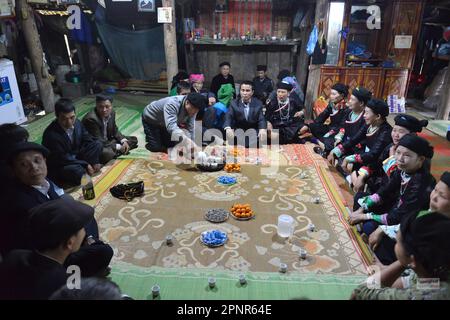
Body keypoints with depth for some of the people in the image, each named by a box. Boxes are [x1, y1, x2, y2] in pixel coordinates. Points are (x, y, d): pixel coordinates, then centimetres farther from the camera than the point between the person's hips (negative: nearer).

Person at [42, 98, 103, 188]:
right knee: (77, 171, -37)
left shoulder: (77, 123, -7)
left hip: (76, 157, 7)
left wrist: (95, 162, -12)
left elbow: (88, 141, 0)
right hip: (59, 166, -7)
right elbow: (62, 159, -24)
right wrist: (85, 164, -22)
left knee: (98, 145, -9)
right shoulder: (50, 134, -27)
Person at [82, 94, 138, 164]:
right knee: (107, 153, -41)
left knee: (133, 140, 4)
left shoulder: (111, 113, -5)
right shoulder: (91, 119, -27)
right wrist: (118, 147, -21)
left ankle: (114, 152, -9)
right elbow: (98, 142, -26)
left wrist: (124, 141, -8)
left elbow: (115, 130, 10)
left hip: (107, 141, 9)